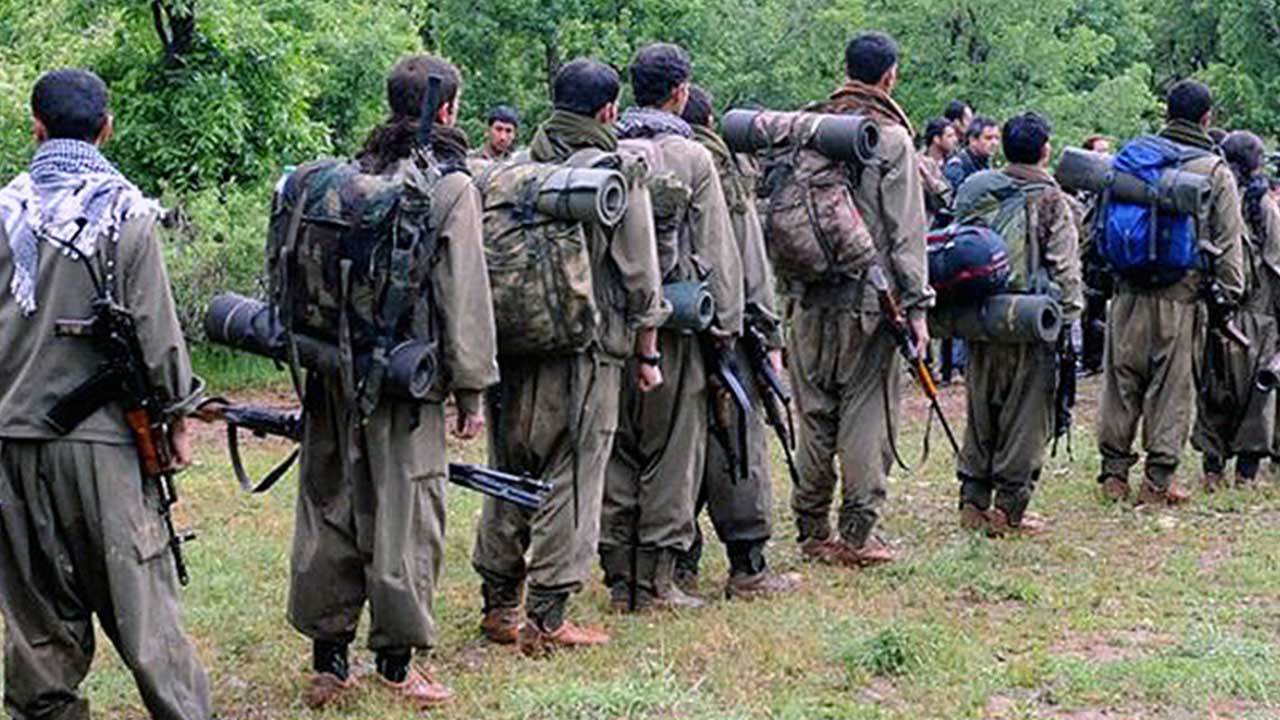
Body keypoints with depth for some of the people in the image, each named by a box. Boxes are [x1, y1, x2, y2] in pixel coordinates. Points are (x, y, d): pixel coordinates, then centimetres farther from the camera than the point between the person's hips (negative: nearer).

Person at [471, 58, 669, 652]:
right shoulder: (617, 175, -6)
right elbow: (640, 274, -5)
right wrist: (647, 355, 5)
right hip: (584, 351, -5)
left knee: (509, 476, 15)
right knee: (570, 482, 1)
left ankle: (498, 605, 21)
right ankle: (545, 619, 2)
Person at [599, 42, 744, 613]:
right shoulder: (691, 159, -5)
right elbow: (717, 250, -5)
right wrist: (726, 325, 2)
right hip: (673, 327, -4)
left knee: (614, 452, 11)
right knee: (671, 455, 4)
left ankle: (619, 579, 15)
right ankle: (656, 581, 6)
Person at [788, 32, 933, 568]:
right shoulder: (891, 139, -6)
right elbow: (906, 231, -8)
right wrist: (916, 305, -5)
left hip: (809, 301, 5)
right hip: (868, 301, -5)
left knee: (813, 414, 11)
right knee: (867, 414, 2)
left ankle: (812, 530, 16)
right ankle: (857, 534, 2)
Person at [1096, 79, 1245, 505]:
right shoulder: (1216, 172, 0)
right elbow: (1227, 243, 0)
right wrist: (1231, 294, 5)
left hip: (1129, 291, 3)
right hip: (1179, 296, -3)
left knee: (1121, 380, 10)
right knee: (1171, 386, 4)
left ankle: (1114, 470, 14)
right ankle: (1158, 479, 6)